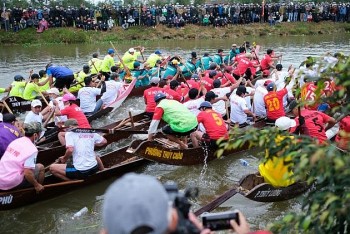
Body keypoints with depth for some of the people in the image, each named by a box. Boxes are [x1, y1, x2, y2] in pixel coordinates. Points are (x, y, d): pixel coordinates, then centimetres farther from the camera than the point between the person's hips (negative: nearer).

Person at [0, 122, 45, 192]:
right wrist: (37, 185, -5)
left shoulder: (15, 141, 7)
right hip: (13, 183, -7)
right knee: (40, 167, 8)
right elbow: (27, 174, -21)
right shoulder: (32, 149, -15)